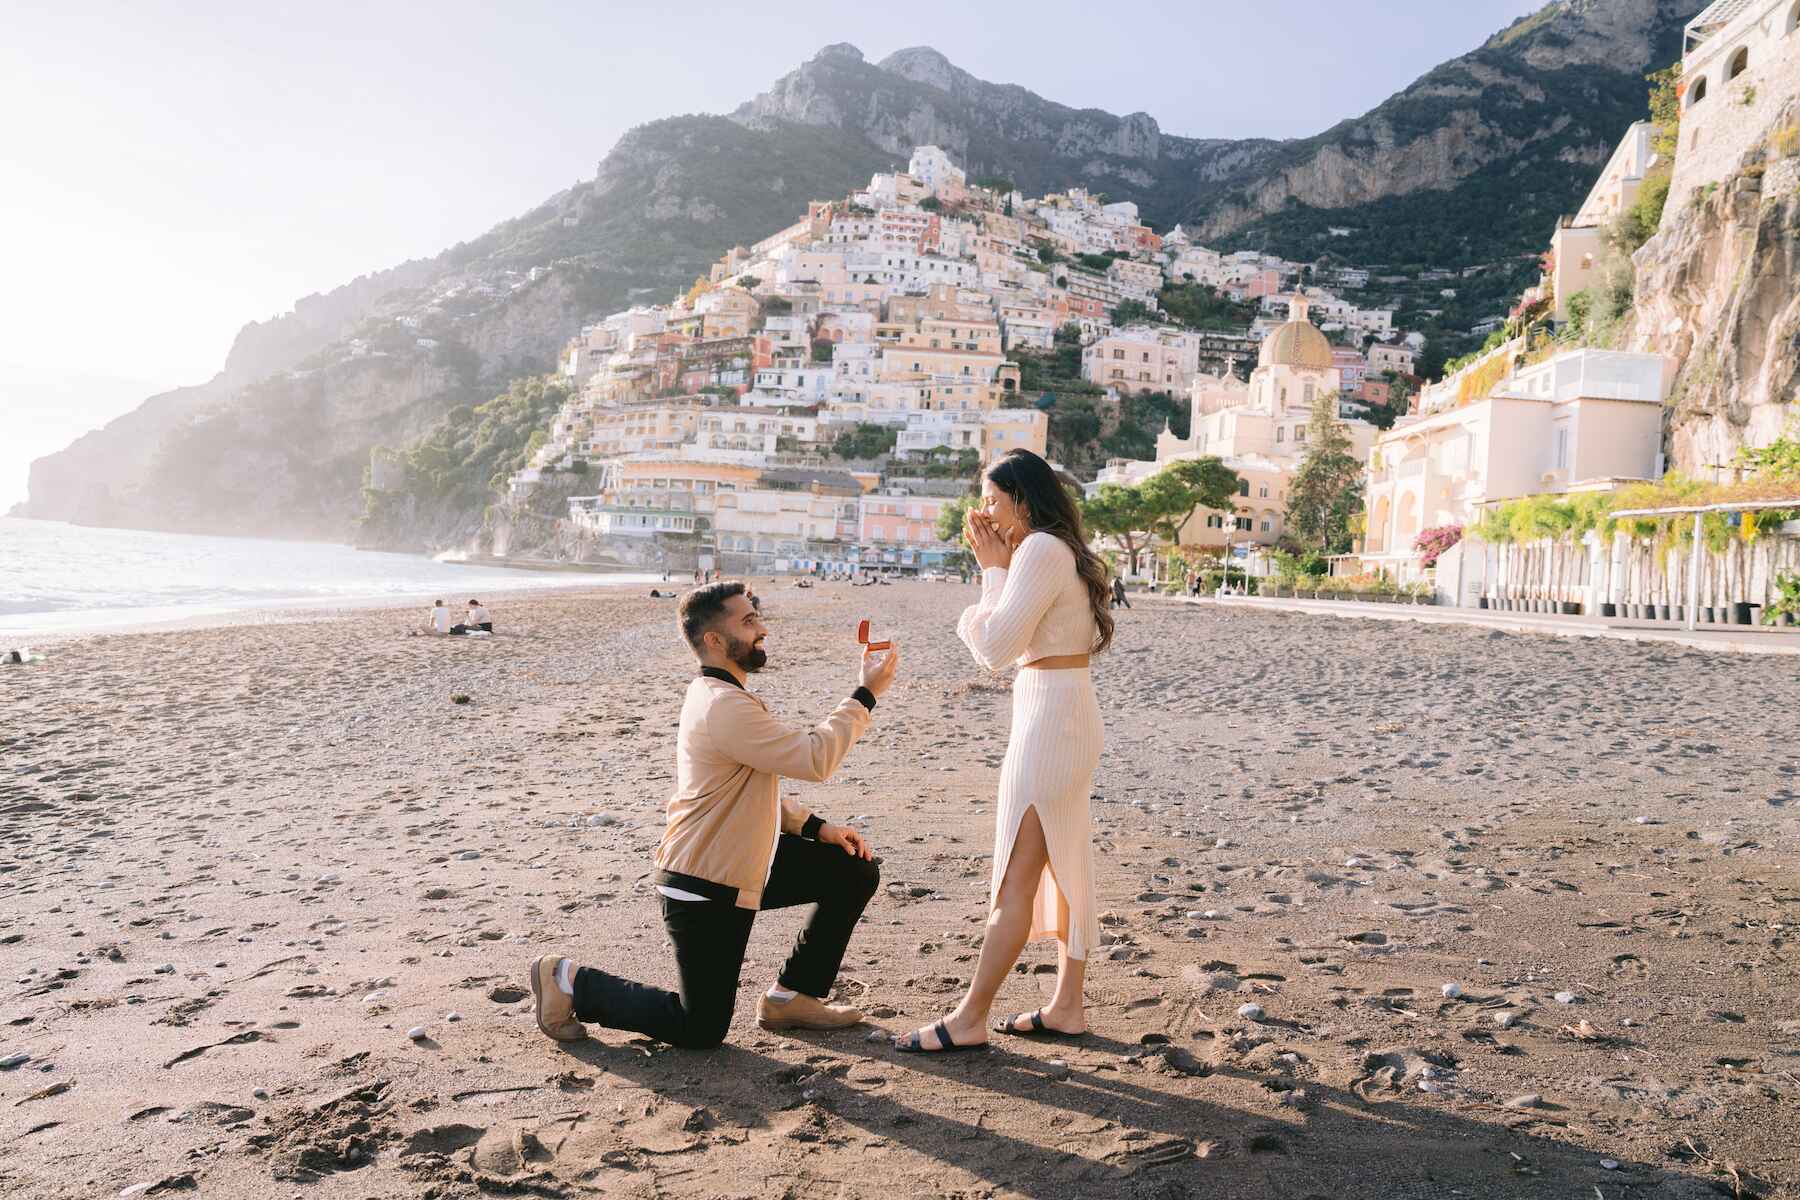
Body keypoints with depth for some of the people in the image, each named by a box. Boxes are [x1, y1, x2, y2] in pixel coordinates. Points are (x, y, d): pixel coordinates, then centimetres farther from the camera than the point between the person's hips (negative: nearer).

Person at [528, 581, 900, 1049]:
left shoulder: (720, 696, 10)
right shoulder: (723, 707, -25)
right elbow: (814, 759, -28)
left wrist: (815, 827, 8)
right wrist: (865, 695, -19)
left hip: (743, 864, 10)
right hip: (704, 890, -10)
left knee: (855, 871, 8)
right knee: (700, 1031, 1)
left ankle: (790, 997, 17)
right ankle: (570, 982, 14)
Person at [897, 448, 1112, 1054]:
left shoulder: (1041, 551, -15)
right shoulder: (1063, 551, 16)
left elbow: (996, 648, -18)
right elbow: (1003, 638, 16)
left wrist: (994, 568, -8)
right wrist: (996, 566, 8)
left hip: (1049, 717, -11)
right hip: (1068, 713, 11)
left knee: (1016, 878, -4)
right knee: (1064, 866, 14)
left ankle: (969, 1019, 3)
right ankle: (1067, 1007, 22)